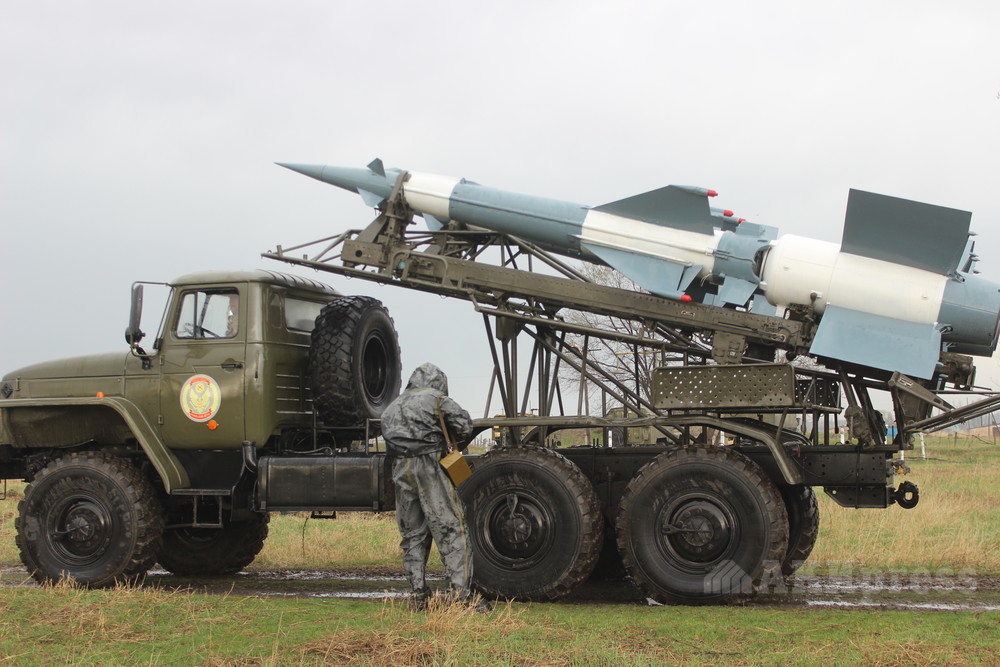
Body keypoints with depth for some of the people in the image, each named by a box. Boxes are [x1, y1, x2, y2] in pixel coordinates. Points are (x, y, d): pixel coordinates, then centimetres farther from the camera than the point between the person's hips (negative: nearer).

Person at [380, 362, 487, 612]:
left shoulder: (391, 409, 25)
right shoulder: (435, 398, 6)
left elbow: (389, 439, 19)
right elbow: (464, 425, -2)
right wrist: (453, 446, 17)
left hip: (400, 470, 6)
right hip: (429, 466, -6)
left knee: (412, 534, 11)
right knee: (452, 529, -7)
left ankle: (417, 595, 9)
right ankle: (460, 593, -15)